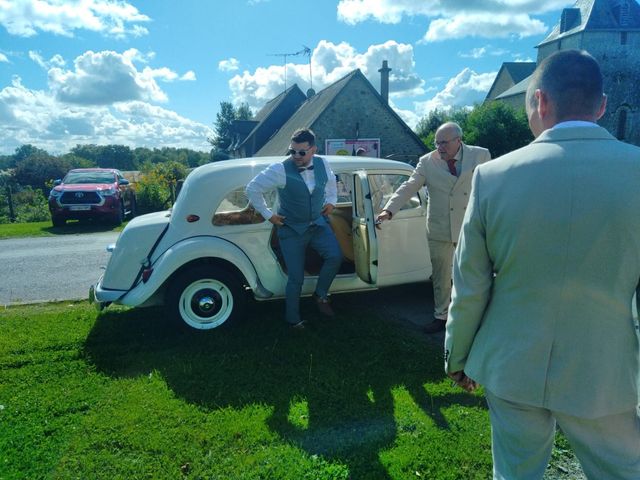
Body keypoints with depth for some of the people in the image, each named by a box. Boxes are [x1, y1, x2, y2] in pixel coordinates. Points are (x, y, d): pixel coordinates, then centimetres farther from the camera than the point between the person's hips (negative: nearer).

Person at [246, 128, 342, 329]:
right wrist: (268, 214, -7)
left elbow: (331, 181, 19)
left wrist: (331, 201, 10)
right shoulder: (280, 170, -20)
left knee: (335, 256, -20)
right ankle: (293, 318, 25)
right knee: (296, 278, 0)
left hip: (318, 223, 4)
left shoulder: (323, 165, -6)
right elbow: (252, 189, -11)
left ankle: (320, 295, 7)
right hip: (291, 229, -4)